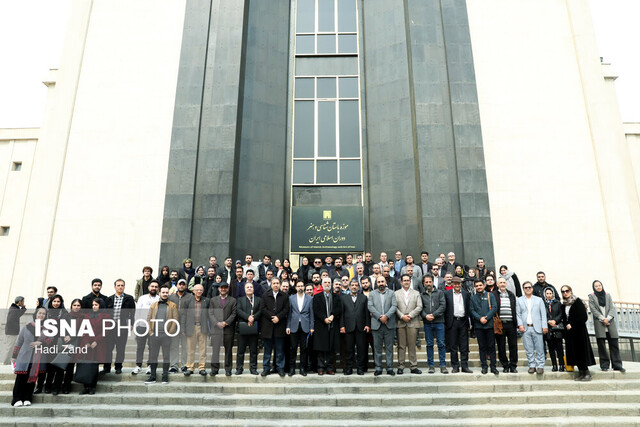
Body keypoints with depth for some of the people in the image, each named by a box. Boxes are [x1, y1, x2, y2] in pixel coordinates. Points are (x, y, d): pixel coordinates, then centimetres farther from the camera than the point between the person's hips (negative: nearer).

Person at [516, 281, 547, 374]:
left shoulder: (539, 300, 11)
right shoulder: (519, 300, 9)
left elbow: (543, 314, 6)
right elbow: (518, 314, 6)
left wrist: (544, 326, -3)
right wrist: (520, 325, -6)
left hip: (537, 328, 0)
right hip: (525, 328, 0)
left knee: (539, 348, -1)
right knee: (529, 349, 3)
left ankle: (540, 366, 7)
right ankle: (532, 365, 12)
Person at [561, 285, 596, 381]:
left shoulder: (577, 301, -7)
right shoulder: (564, 304, 12)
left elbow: (583, 317, -12)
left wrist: (572, 325, -12)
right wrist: (567, 325, -3)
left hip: (579, 330, -6)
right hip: (569, 331, 6)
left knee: (581, 349, -6)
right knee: (574, 351, 5)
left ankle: (586, 373, 1)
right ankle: (581, 372, 10)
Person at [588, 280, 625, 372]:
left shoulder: (608, 295, 15)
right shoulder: (592, 296, 8)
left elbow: (612, 308, 7)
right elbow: (593, 310, 0)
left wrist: (608, 318, -8)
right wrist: (603, 319, -10)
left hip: (610, 322, 2)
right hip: (599, 323, -2)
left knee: (614, 343, -2)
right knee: (601, 344, -4)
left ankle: (617, 365, 1)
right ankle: (604, 365, 0)